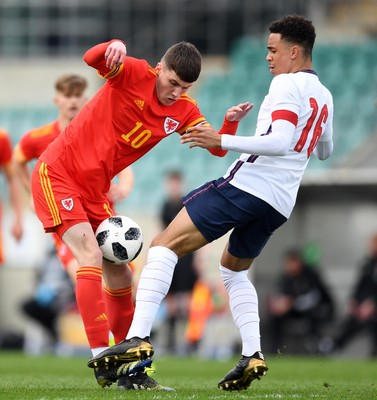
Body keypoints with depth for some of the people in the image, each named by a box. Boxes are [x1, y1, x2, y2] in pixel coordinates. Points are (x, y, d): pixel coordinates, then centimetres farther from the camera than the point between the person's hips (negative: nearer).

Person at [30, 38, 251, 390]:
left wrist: (231, 122, -23)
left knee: (119, 274, 7)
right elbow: (92, 58, -30)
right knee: (91, 257, -21)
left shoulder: (183, 112, 2)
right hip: (57, 173, -7)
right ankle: (101, 358, -21)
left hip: (95, 190, 7)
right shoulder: (133, 74, -15)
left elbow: (218, 147, -4)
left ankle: (127, 364, 19)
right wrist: (116, 47, -51)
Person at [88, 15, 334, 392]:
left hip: (248, 184, -9)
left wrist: (221, 141, -25)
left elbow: (281, 142, -22)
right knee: (233, 269, 30)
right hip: (280, 204, 9)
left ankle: (138, 337, -26)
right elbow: (324, 150, 36)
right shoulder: (324, 97, 19)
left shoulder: (286, 84, -7)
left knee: (165, 245, -11)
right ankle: (252, 354, 12)